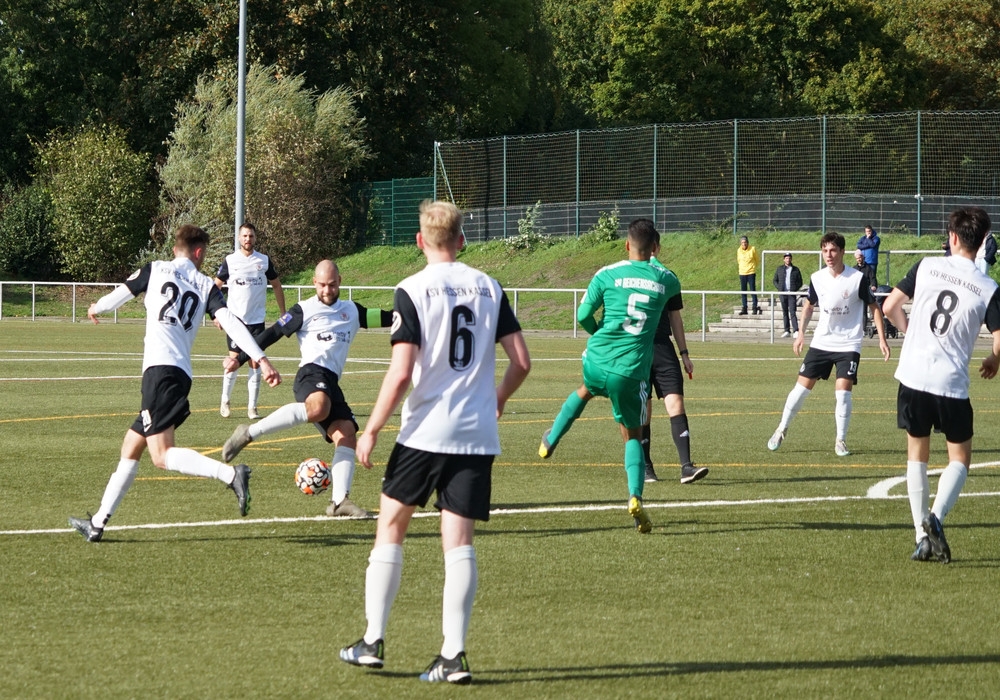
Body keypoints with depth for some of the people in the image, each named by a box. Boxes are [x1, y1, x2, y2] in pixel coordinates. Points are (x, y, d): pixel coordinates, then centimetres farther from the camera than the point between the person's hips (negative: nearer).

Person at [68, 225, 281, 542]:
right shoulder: (206, 286, 13)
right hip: (182, 374, 6)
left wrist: (96, 308, 41)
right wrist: (261, 359, -7)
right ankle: (98, 523, 20)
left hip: (159, 368, -6)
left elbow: (117, 297, 18)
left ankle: (231, 475, -33)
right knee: (131, 447, 16)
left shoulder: (155, 270, 7)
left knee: (162, 455, -15)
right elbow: (230, 322, -1)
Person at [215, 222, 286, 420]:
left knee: (255, 363, -1)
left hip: (257, 320, 1)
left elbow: (276, 285, 15)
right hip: (235, 319, -1)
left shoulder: (264, 261, 4)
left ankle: (252, 407, 2)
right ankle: (225, 402, 14)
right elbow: (215, 286, 7)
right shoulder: (230, 261, 0)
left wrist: (282, 313, 12)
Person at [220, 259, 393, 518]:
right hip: (312, 372, -7)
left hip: (332, 384, 7)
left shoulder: (352, 311, 26)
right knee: (317, 407, -39)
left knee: (347, 435, -11)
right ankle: (248, 433, -35)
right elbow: (272, 334, 8)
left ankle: (339, 501, -16)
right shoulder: (305, 310, 10)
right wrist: (240, 358, 3)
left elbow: (383, 318, 28)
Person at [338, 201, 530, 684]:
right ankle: (454, 654, -5)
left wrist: (371, 430, -5)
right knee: (459, 542, 1)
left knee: (391, 526, 12)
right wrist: (497, 399, 25)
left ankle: (373, 641, 14)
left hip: (425, 431, -3)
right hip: (478, 435, 3)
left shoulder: (413, 291, -7)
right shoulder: (489, 288, 6)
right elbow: (521, 361, 5)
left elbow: (401, 372, -14)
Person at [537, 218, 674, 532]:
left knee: (586, 390, 37)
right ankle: (635, 497, -11)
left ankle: (550, 441, 46)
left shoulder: (607, 274, -2)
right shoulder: (665, 279, 3)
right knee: (632, 436, 10)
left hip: (598, 360, 1)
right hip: (633, 371, -1)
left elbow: (583, 316, 1)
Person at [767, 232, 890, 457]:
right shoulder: (817, 278, -2)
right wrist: (801, 333, 13)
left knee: (843, 390, -13)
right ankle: (782, 430, 20)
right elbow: (809, 305, 17)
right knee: (802, 386, 3)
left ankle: (841, 440, 2)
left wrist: (882, 339, -8)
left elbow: (874, 307, -3)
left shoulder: (857, 279, -13)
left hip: (848, 344, -3)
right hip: (821, 342, 3)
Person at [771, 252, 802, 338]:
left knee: (792, 312, -12)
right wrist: (779, 288, 0)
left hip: (792, 294, -3)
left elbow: (800, 282, 9)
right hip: (783, 294, 3)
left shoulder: (796, 270, 7)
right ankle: (787, 331, 9)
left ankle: (796, 331, -16)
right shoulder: (779, 269, 12)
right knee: (785, 313, 5)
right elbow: (774, 280, 15)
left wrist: (795, 289, -6)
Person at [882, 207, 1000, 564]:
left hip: (913, 376, 2)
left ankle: (922, 538, 10)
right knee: (959, 457, 13)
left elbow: (889, 307, 4)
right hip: (952, 386, -2)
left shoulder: (926, 267, -1)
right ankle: (936, 517, -13)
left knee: (917, 454, 16)